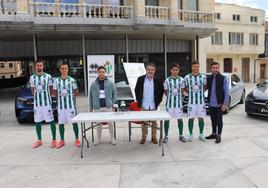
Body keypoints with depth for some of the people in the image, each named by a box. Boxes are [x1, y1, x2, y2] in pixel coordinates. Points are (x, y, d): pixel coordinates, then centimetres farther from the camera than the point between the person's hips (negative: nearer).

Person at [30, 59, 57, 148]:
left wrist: (45, 96, 2)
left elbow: (51, 90, 5)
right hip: (37, 103, 3)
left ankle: (54, 140, 6)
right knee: (37, 122, 9)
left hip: (47, 102, -3)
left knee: (51, 121, -2)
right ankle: (39, 140, 24)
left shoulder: (48, 76, -1)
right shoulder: (32, 77, 8)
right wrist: (38, 96, 7)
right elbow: (32, 90, 16)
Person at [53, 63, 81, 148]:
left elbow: (76, 92, 4)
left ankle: (77, 139, 17)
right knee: (61, 123, 8)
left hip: (71, 104, -2)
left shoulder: (72, 80, -1)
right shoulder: (56, 81, 4)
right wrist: (60, 96, -3)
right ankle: (62, 140, 23)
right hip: (61, 105, 2)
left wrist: (69, 95, -5)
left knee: (74, 122, 3)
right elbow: (55, 93, 10)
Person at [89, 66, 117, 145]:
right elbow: (91, 97, 7)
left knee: (110, 123, 5)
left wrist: (112, 104, -3)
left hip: (108, 107, -1)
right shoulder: (93, 84, 5)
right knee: (99, 123, 9)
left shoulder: (110, 83, 3)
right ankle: (98, 138, 25)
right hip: (97, 108, 1)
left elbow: (115, 94, 6)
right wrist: (91, 108, 5)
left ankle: (112, 138, 21)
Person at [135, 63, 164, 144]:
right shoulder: (140, 79, 1)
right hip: (143, 105, 0)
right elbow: (136, 90, 7)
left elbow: (161, 91, 8)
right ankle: (143, 137, 21)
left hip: (154, 106, 0)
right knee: (144, 122, 8)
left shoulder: (158, 80, -1)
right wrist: (139, 101, 2)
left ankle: (154, 137, 23)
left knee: (154, 122, 9)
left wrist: (158, 101, 0)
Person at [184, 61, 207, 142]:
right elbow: (186, 88, 9)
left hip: (201, 101, 1)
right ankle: (191, 135, 18)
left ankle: (201, 134, 23)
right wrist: (192, 93, 2)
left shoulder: (203, 77, 1)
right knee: (191, 118, 5)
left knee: (201, 118, 8)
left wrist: (200, 92, 4)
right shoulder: (187, 77, -2)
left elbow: (205, 87, 14)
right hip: (191, 101, -1)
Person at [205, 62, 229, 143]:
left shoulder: (223, 78, -8)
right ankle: (214, 134, 29)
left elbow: (226, 91, -10)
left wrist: (225, 103, -14)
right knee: (213, 119, 16)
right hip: (211, 103, 4)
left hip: (219, 103, -4)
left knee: (219, 120, 5)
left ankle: (219, 135, 16)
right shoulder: (208, 78, 5)